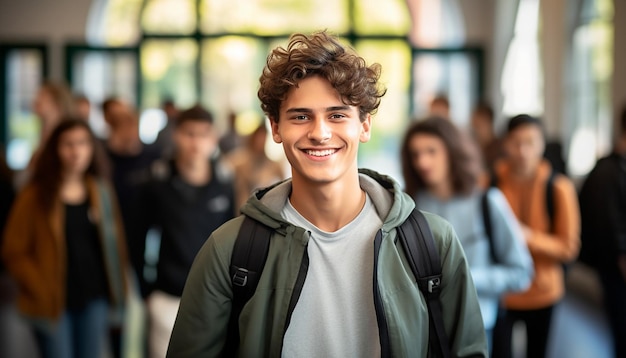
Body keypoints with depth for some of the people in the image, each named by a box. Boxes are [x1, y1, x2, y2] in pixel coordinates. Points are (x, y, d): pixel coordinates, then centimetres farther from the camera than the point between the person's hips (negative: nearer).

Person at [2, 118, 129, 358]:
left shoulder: (102, 192, 8)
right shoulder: (36, 196, -4)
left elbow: (115, 242, 11)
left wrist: (117, 289, 4)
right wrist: (42, 292, -12)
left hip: (94, 300, 4)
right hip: (54, 304, -3)